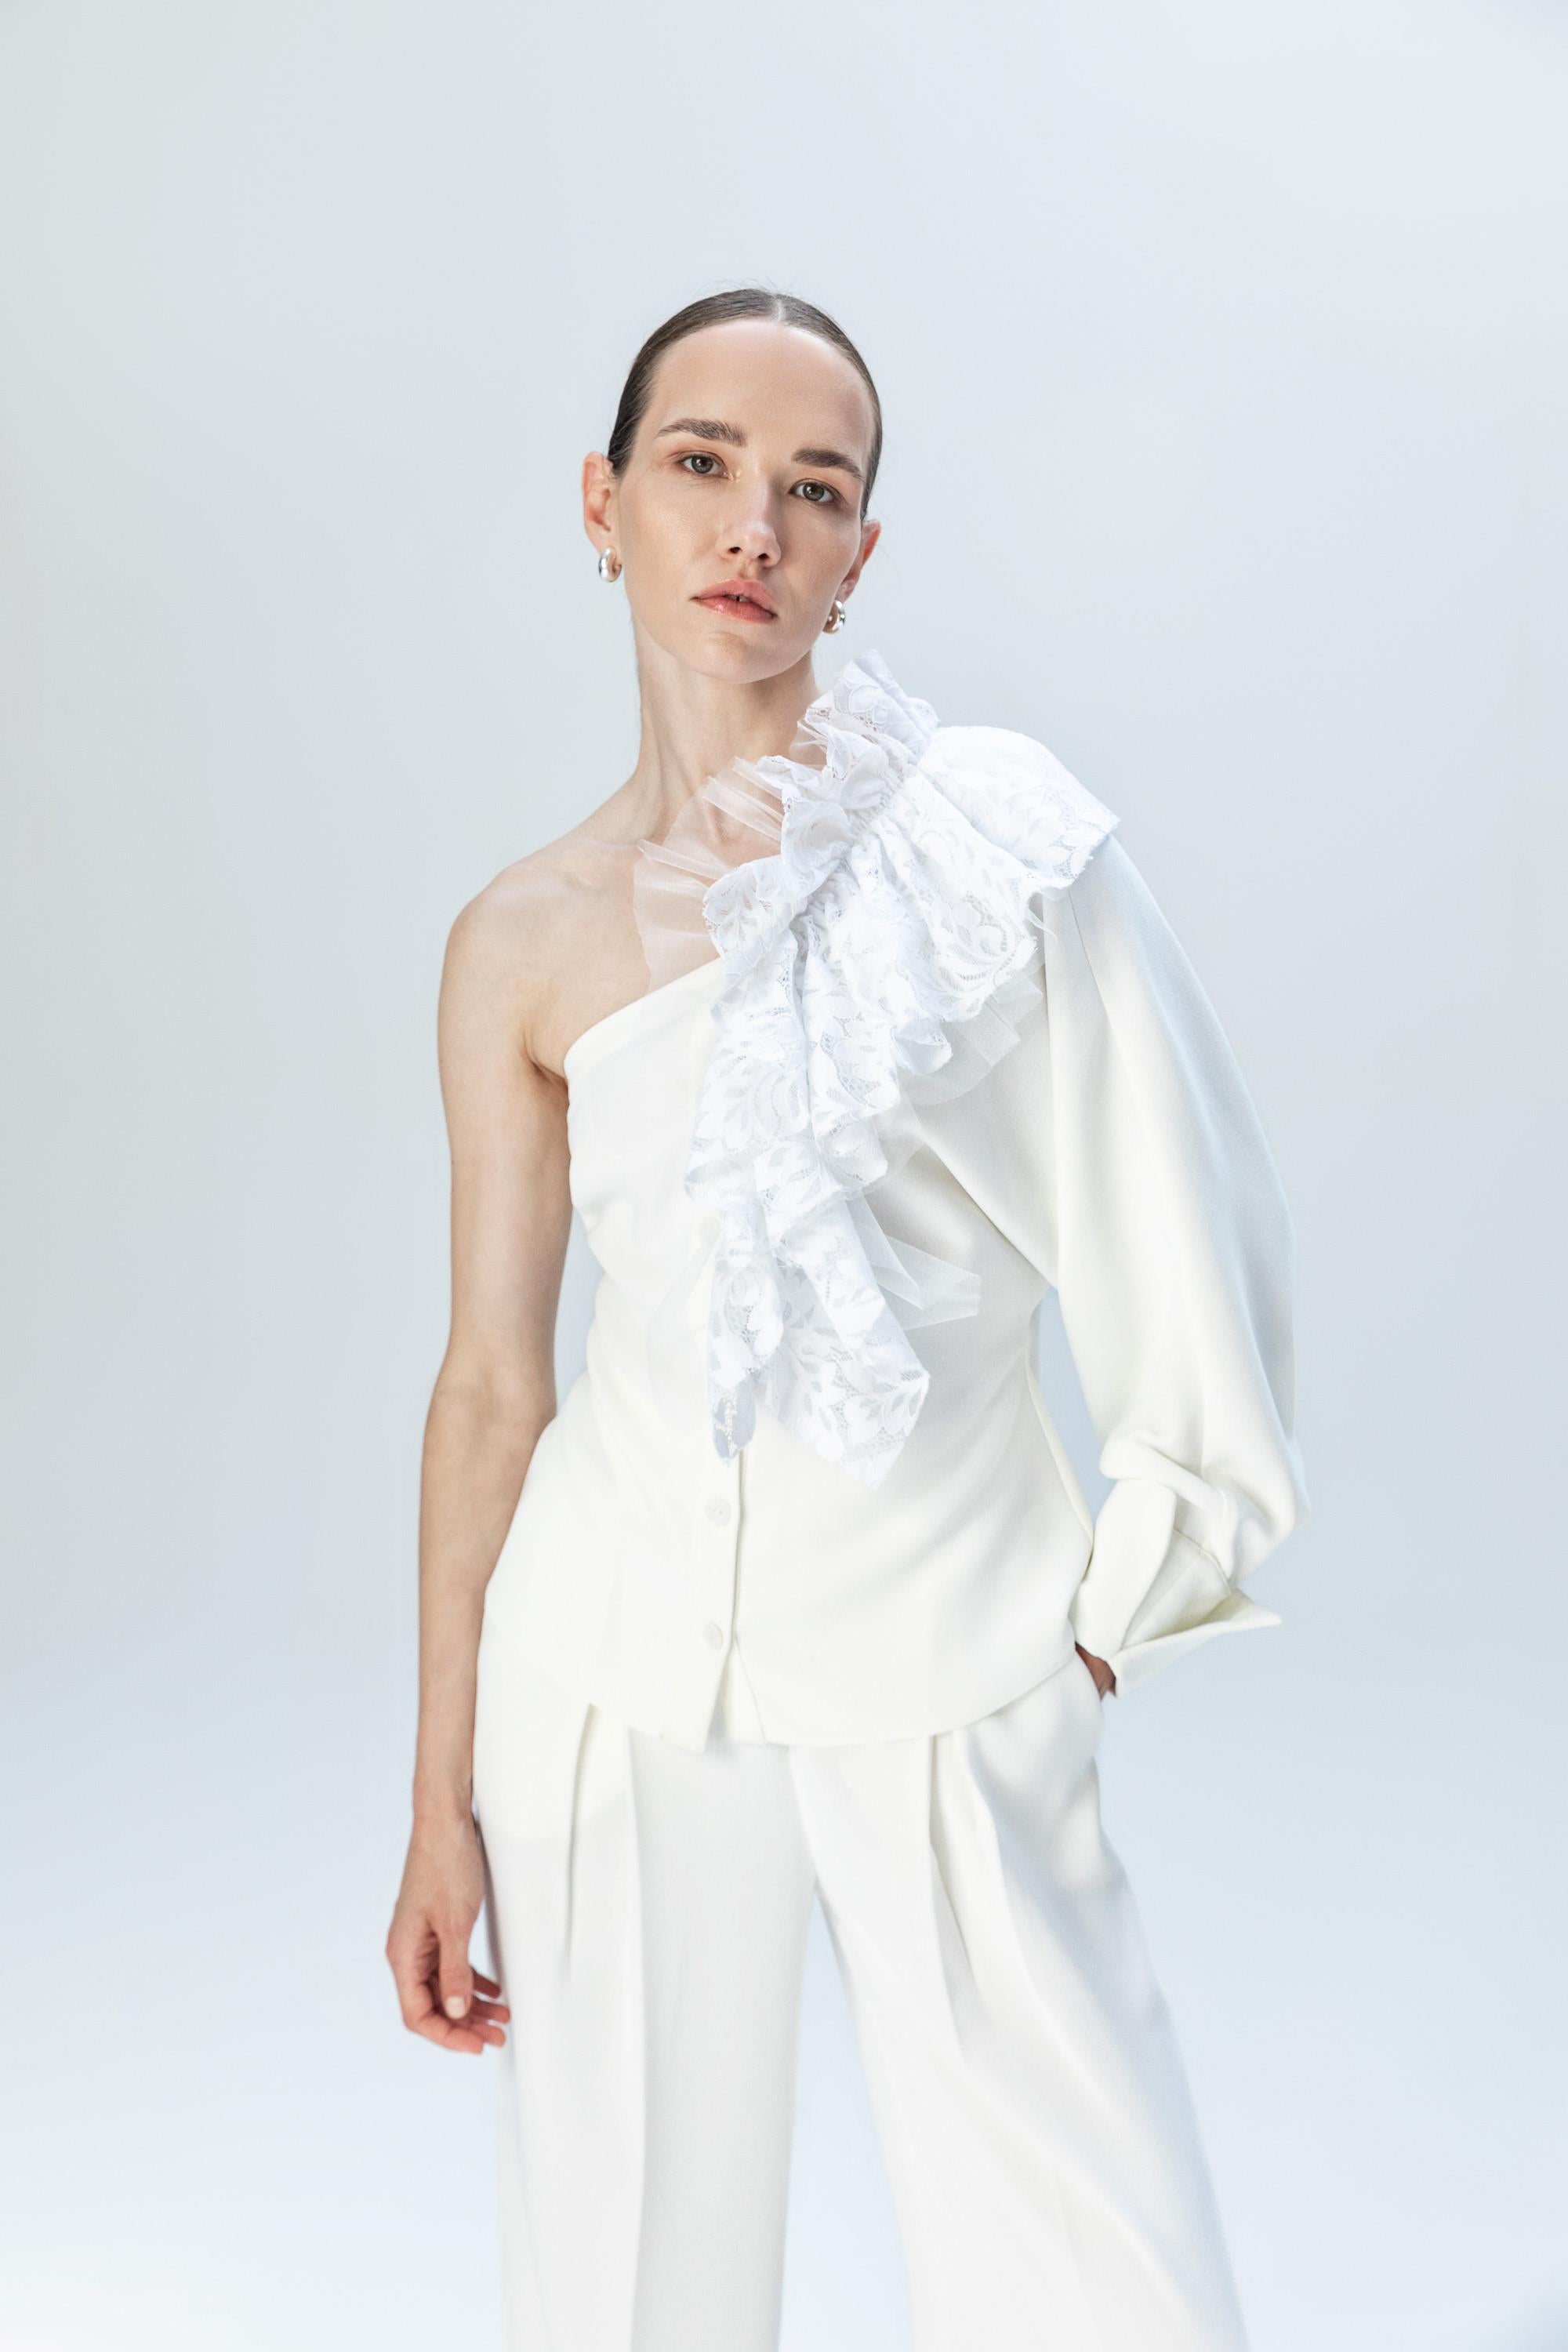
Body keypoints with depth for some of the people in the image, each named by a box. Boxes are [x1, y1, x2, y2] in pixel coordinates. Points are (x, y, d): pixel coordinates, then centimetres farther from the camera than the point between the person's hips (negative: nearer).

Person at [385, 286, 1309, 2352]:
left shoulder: (991, 833, -4)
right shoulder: (525, 944, 2)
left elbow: (1185, 1236, -1)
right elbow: (491, 1380, 4)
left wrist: (1105, 1618, -1)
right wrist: (442, 1796, 6)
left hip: (951, 1676, -1)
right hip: (620, 1672, 2)